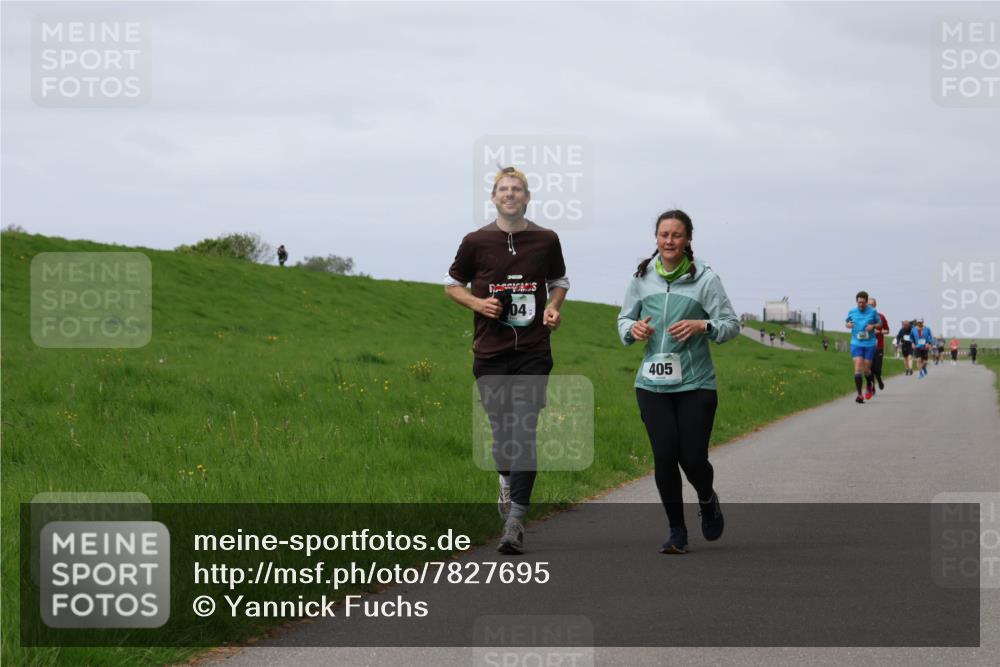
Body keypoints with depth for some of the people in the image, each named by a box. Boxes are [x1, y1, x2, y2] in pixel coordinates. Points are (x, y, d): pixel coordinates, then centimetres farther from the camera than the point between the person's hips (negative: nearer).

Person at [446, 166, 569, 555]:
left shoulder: (546, 240, 6)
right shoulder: (476, 242, 3)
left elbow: (559, 281, 21)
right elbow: (452, 284, 14)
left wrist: (553, 308, 0)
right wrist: (477, 303, -5)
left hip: (533, 352, -1)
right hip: (490, 352, 1)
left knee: (524, 433, -11)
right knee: (501, 430, 8)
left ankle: (514, 523, -13)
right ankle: (507, 481, 42)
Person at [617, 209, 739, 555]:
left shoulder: (705, 278, -2)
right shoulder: (642, 277, 6)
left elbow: (731, 325, -1)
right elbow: (624, 318, 18)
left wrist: (702, 325, -19)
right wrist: (633, 328, -5)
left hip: (695, 383, -2)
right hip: (652, 383, 2)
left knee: (693, 458, -4)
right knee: (664, 456, -6)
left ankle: (707, 499, 32)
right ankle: (677, 532, 9)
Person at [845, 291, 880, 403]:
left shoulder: (872, 312, -1)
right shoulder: (852, 312, 3)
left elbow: (879, 323, 10)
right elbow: (847, 322, 18)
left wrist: (873, 326, -12)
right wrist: (848, 324, -6)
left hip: (869, 344, 0)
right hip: (856, 343, 0)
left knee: (866, 370, 5)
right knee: (858, 367, -14)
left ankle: (869, 386, 39)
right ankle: (859, 395, -14)